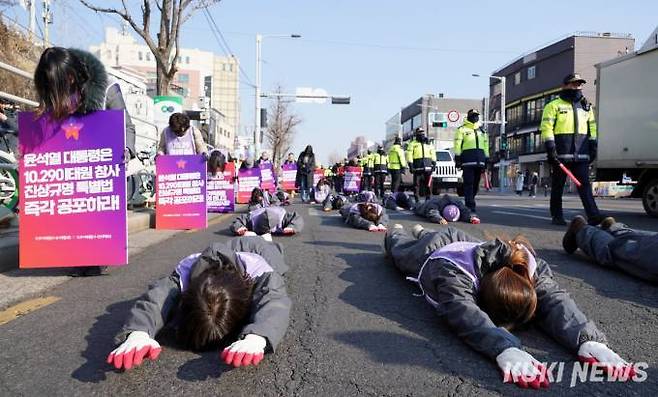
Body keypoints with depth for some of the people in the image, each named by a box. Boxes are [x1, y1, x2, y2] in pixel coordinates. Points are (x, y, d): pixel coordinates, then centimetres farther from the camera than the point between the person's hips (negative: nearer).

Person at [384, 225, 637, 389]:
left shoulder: (531, 268, -39)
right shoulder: (454, 273, -51)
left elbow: (553, 299, -52)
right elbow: (463, 312, -67)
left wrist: (588, 340, -71)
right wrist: (506, 348, -84)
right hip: (429, 252, -3)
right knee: (400, 249, 30)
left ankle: (421, 232, 66)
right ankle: (394, 233, 60)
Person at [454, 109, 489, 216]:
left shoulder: (482, 131, 23)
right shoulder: (462, 129, 5)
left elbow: (486, 146, 24)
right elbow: (457, 145, -1)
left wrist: (486, 159, 17)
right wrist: (457, 158, -8)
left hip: (479, 161, 6)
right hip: (468, 160, -6)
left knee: (475, 184, 7)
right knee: (468, 183, -10)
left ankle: (469, 202, 17)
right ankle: (470, 206, -12)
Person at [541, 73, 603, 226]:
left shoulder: (586, 106, 19)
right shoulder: (554, 105, 2)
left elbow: (592, 127, 21)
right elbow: (546, 127, -6)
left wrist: (593, 146, 11)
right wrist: (550, 148, -15)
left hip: (581, 153, 4)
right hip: (561, 152, -4)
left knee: (584, 184, -3)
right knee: (558, 185, 3)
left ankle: (593, 215, -10)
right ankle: (557, 216, 11)